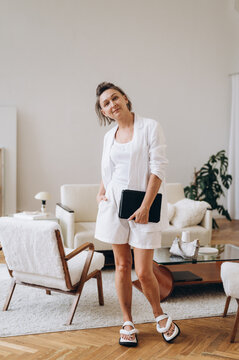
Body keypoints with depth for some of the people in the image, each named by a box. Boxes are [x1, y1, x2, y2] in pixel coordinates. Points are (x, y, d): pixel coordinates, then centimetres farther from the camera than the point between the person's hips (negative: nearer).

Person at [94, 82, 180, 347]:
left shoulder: (150, 127, -5)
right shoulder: (109, 137, 11)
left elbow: (158, 169, -11)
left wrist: (145, 207, -16)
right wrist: (100, 193, 5)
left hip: (143, 207, -4)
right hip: (114, 206, 4)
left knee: (144, 272, -3)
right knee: (122, 266, 9)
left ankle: (160, 316, 25)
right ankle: (128, 323, 23)